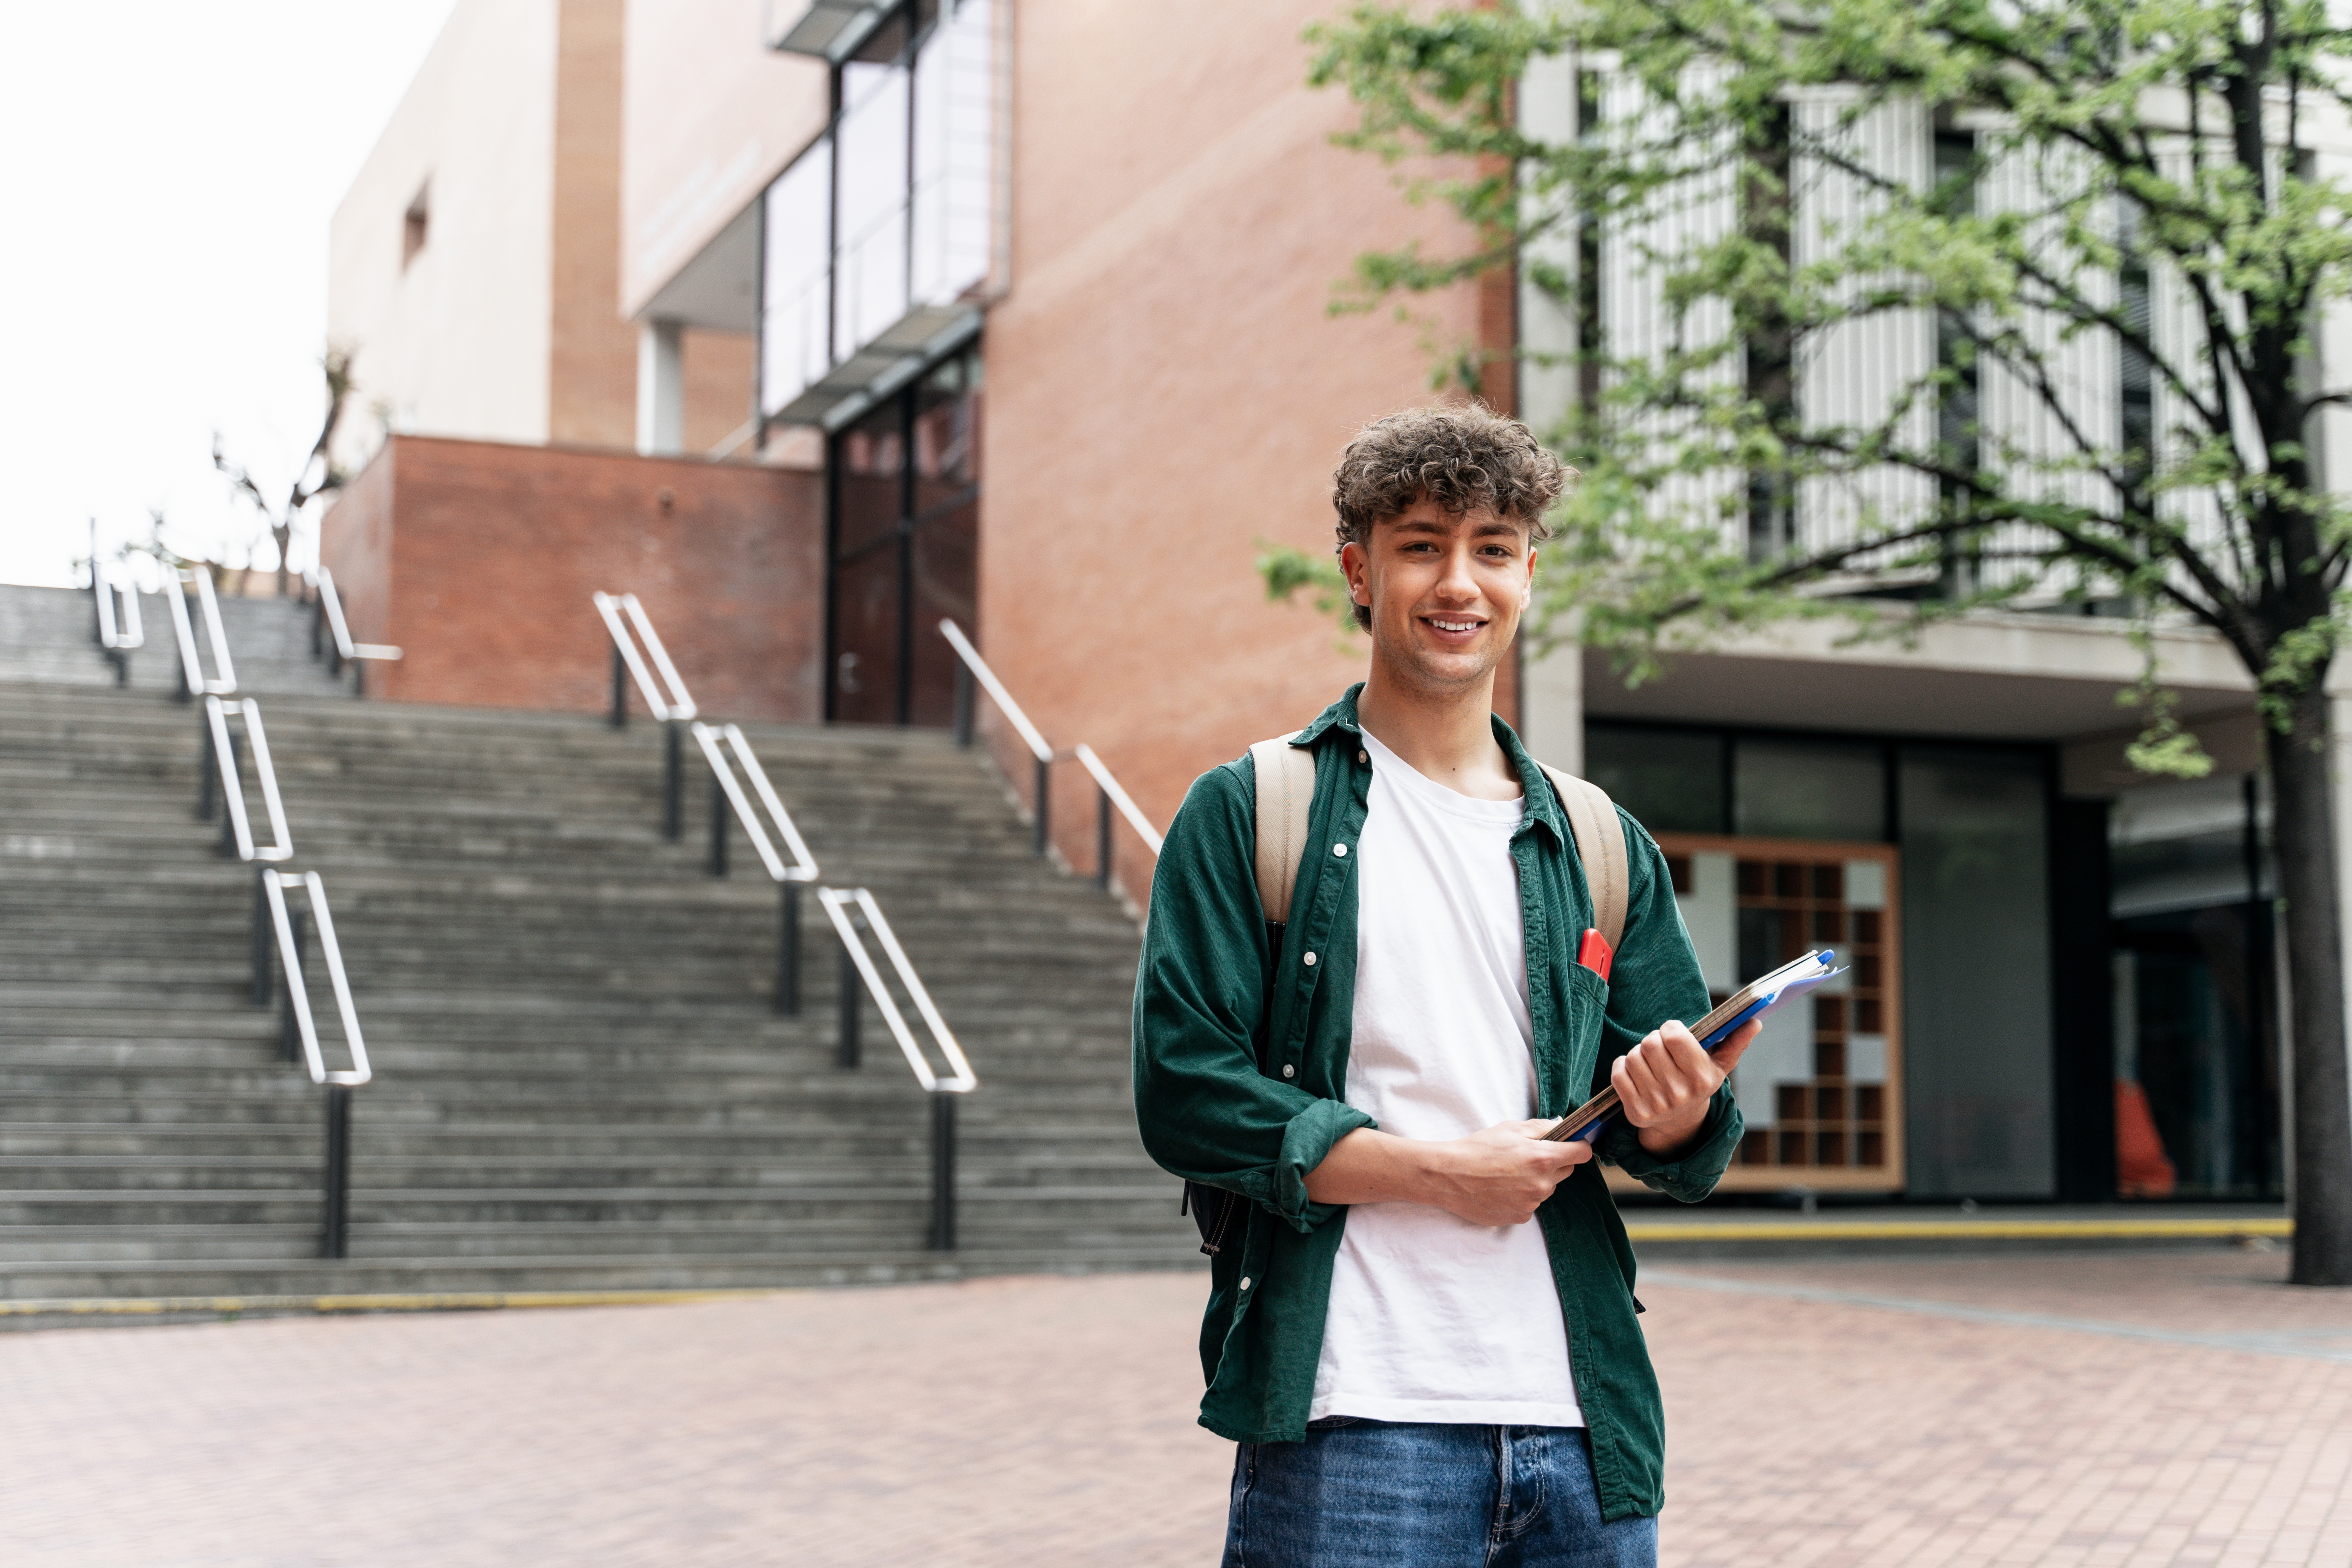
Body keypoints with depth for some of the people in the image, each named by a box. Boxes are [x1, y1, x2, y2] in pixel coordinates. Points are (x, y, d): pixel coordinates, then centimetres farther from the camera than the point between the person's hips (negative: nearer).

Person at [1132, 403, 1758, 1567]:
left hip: (1580, 1428, 4)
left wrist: (1680, 1122, -11)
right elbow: (1186, 1094, -6)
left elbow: (1683, 1136, 12)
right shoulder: (1249, 815, 4)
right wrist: (1438, 1171, -12)